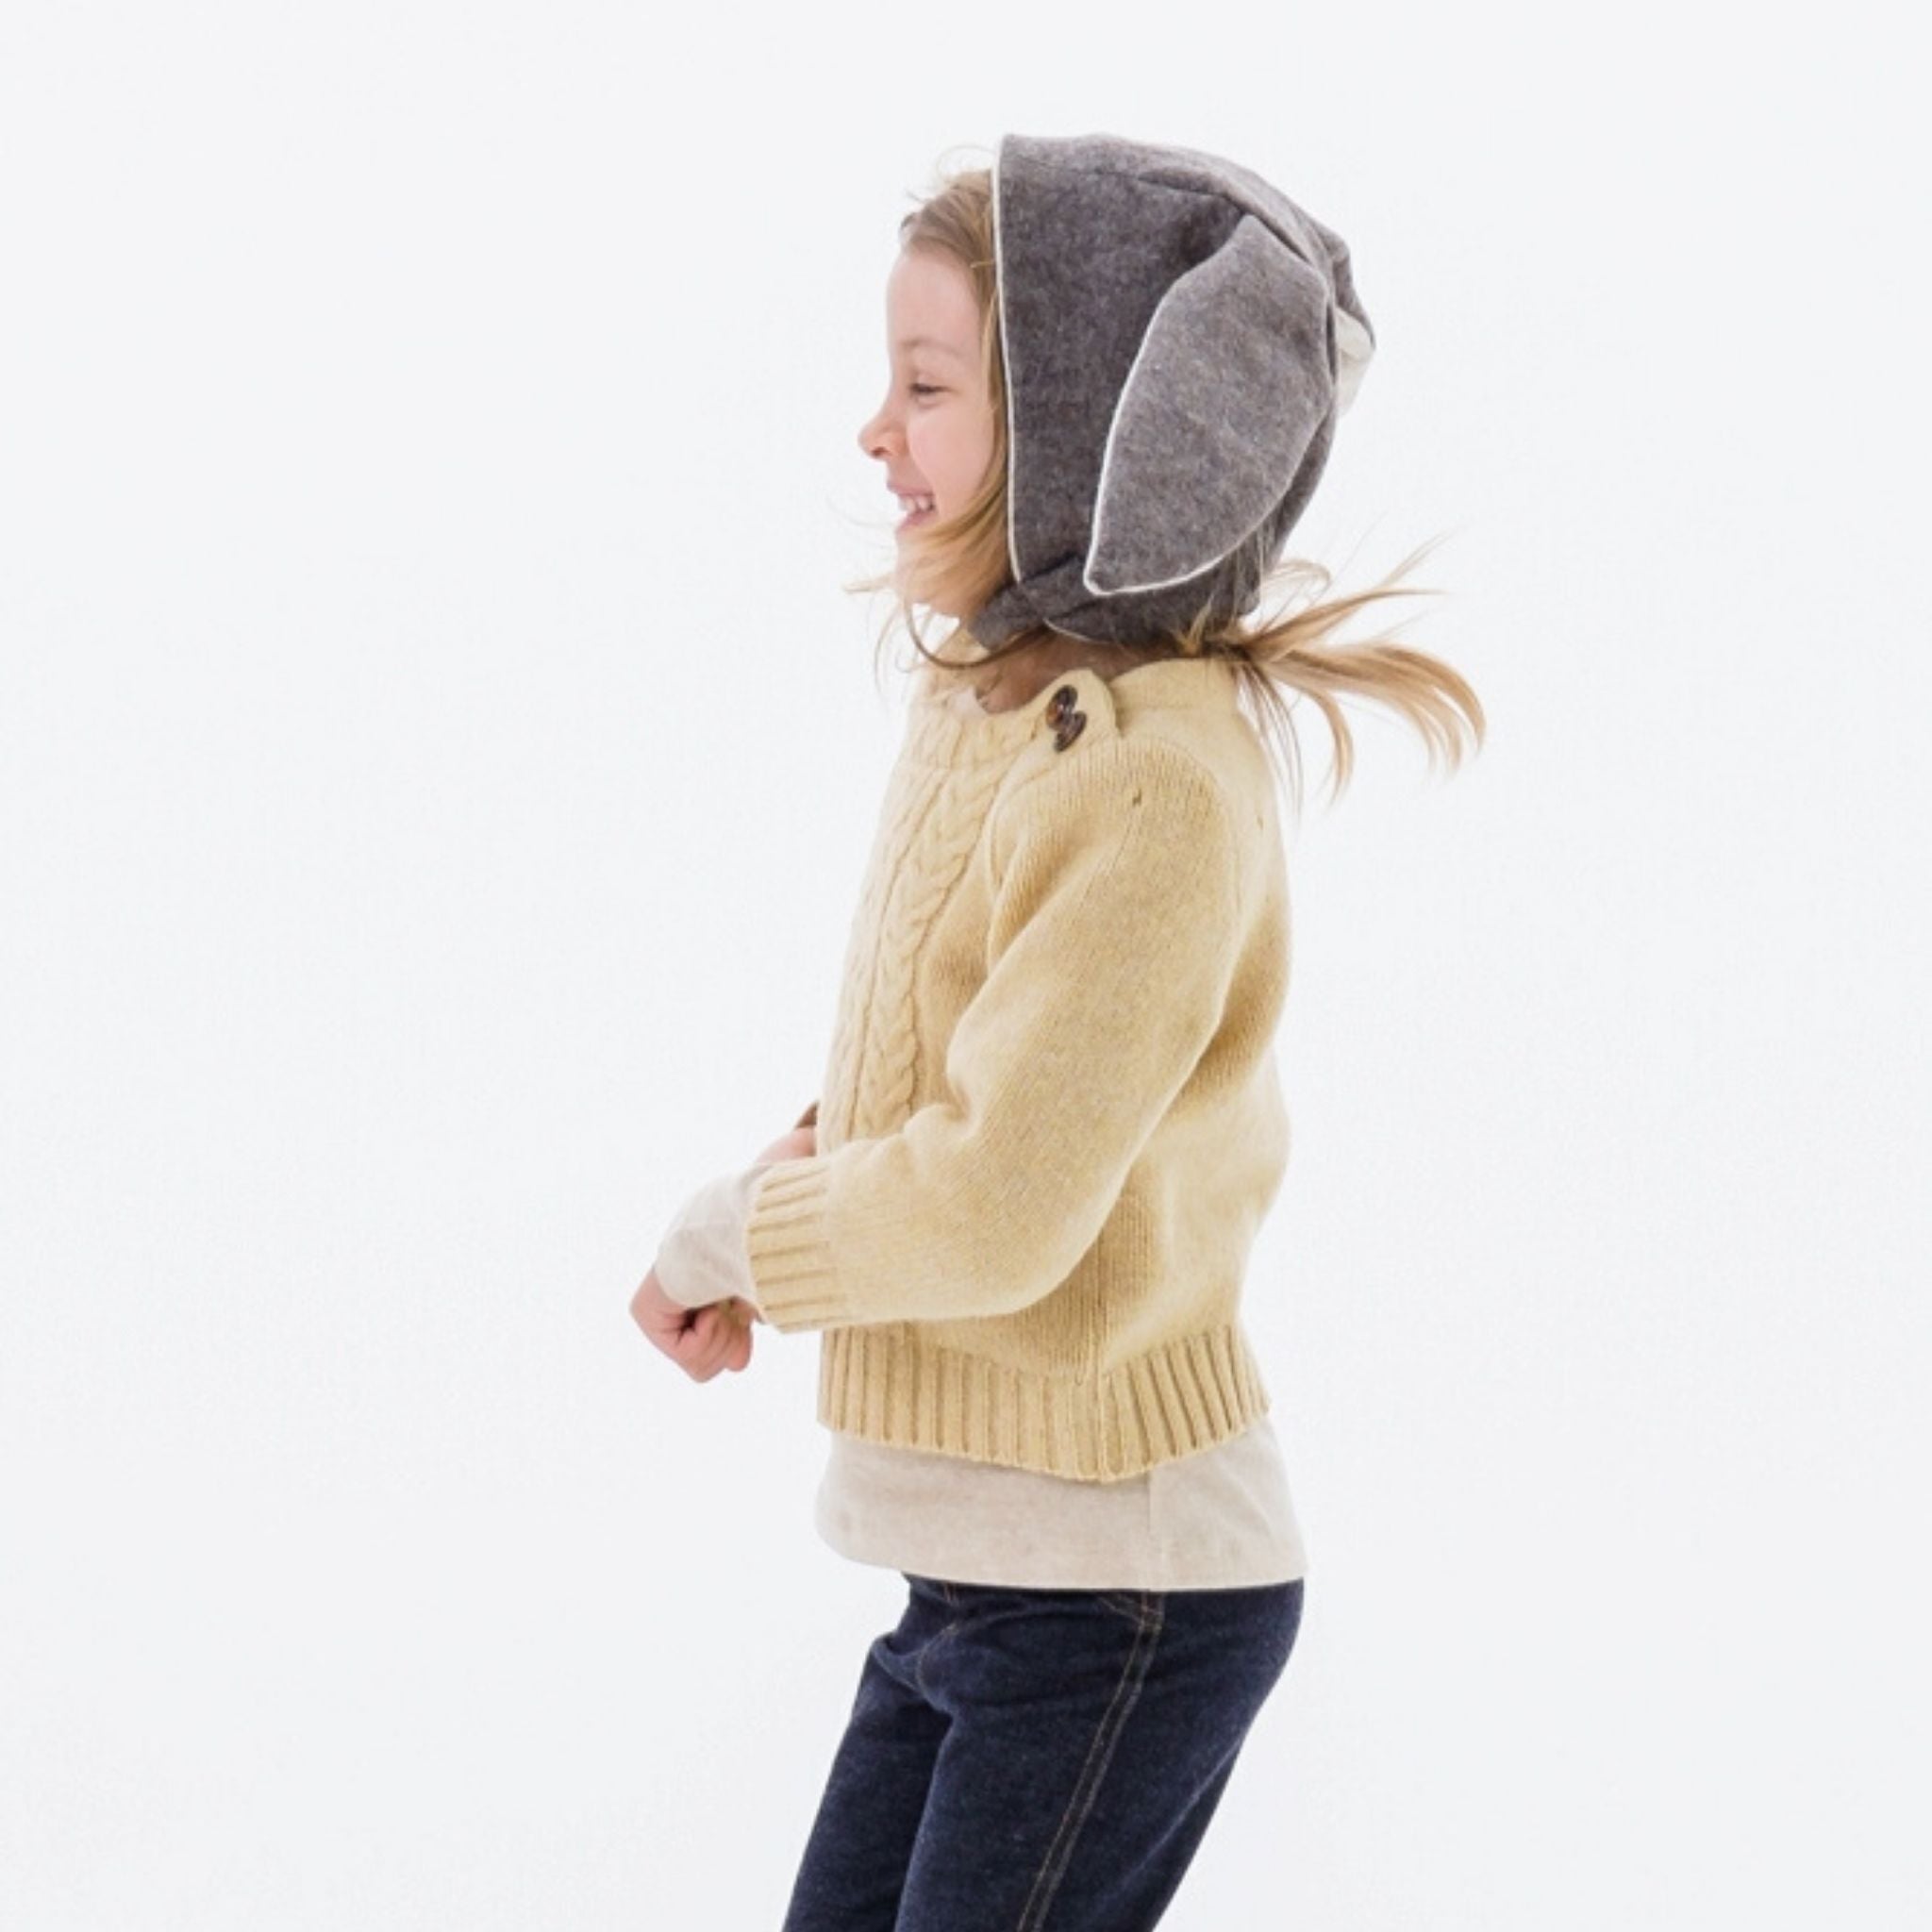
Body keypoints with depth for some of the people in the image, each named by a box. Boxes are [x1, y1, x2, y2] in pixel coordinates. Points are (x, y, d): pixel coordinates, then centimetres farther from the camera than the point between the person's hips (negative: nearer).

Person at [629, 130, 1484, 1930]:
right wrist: (793, 1188, -4)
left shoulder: (1155, 781, -22)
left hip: (1114, 1593, -8)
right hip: (984, 1559, 9)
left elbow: (998, 1208, -25)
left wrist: (723, 1235, -10)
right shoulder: (992, 707, 5)